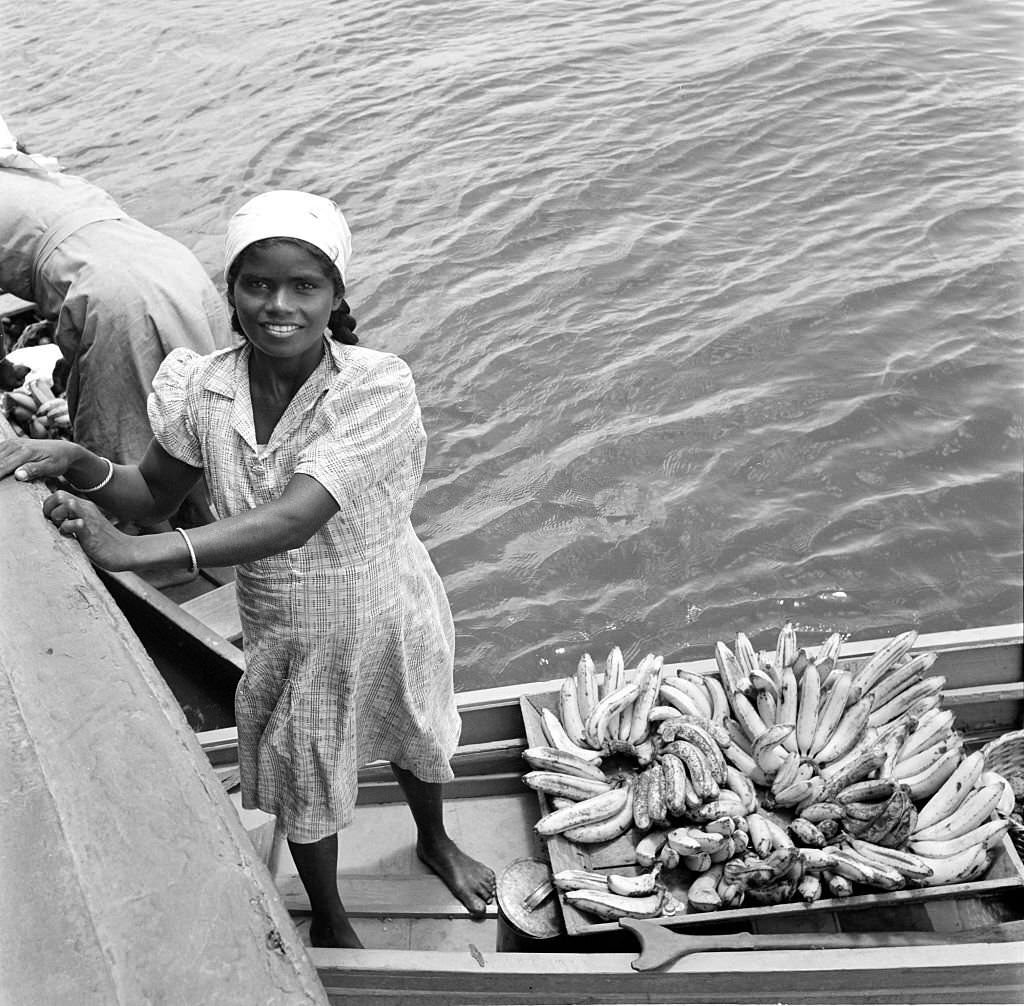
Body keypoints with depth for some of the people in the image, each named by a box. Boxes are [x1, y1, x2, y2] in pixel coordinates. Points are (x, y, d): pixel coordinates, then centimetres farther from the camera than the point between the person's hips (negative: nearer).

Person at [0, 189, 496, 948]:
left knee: (418, 740, 27)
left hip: (390, 619, -1)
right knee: (305, 787, 20)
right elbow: (155, 494, -1)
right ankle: (330, 923, 51)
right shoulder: (201, 389, -17)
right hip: (289, 635, 2)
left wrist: (133, 552, -44)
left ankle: (436, 842, 63)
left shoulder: (377, 387, -29)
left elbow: (294, 517, -39)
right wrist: (78, 465, -22)